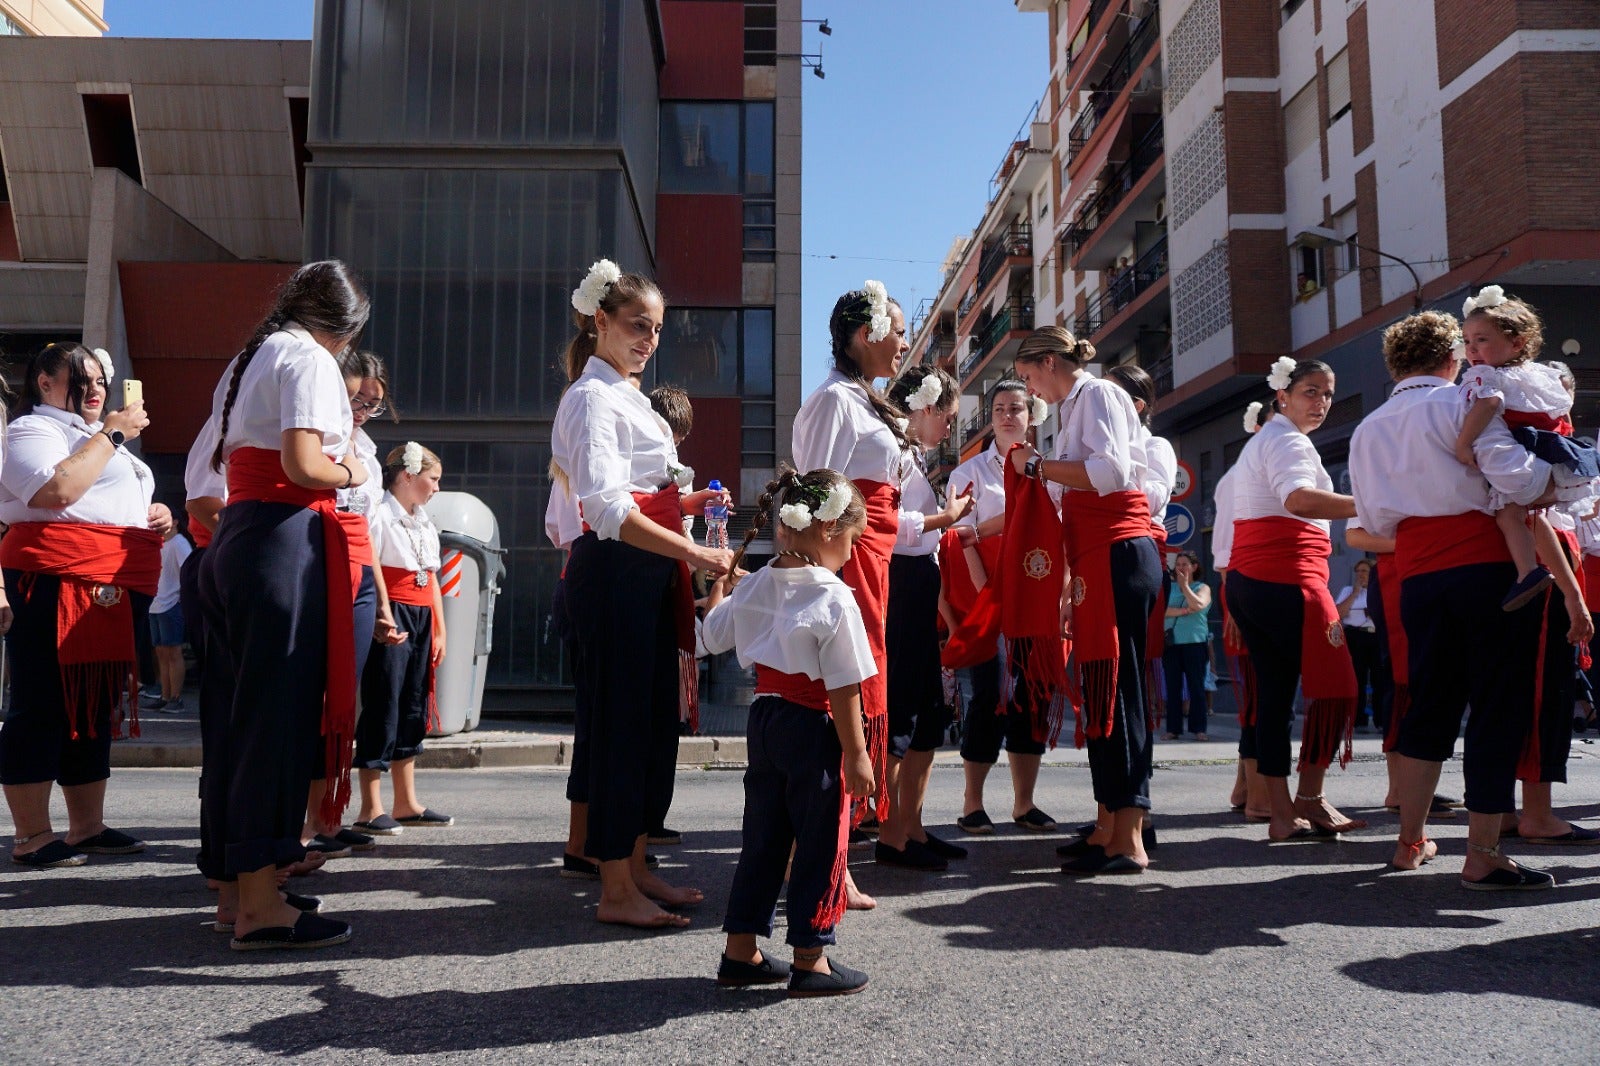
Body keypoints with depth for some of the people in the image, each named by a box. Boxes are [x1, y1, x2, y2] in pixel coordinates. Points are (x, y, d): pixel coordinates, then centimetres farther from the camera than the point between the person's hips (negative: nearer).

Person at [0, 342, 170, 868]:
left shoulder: (97, 438, 28)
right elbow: (57, 491, -21)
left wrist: (154, 517, 15)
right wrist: (111, 434, -14)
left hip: (108, 591, 9)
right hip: (53, 585, -9)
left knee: (96, 708, 10)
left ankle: (87, 826, 17)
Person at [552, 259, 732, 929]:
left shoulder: (624, 395, 19)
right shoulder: (592, 398, -10)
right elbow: (608, 509, -23)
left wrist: (682, 505, 9)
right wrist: (693, 552, -26)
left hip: (649, 569, 10)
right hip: (615, 569, -10)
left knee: (657, 714, 12)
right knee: (621, 717, -4)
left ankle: (635, 867, 24)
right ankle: (615, 891, 6)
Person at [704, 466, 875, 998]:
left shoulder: (754, 584, 3)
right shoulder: (835, 599, -17)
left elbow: (713, 634, 18)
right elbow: (843, 689, -17)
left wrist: (719, 580, 33)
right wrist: (856, 755, -10)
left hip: (764, 717, 7)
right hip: (815, 729, -7)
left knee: (762, 835, 17)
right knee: (820, 842, 6)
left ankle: (740, 951, 26)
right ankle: (810, 961, 15)